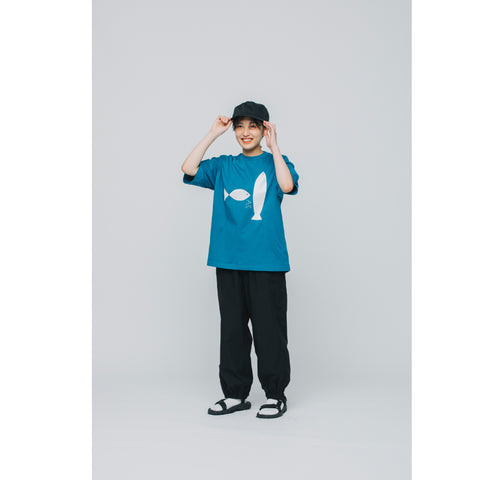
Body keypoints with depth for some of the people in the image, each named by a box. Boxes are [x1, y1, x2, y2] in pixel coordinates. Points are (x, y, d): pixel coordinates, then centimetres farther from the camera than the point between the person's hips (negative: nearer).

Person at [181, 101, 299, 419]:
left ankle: (276, 395, 14)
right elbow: (189, 169, -2)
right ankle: (235, 394, 21)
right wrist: (213, 134, 0)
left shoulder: (275, 163, 5)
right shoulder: (223, 166, 12)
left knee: (269, 329, 0)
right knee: (232, 328, 10)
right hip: (229, 261, 4)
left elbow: (288, 185, -15)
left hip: (266, 261, -3)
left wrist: (273, 145, -10)